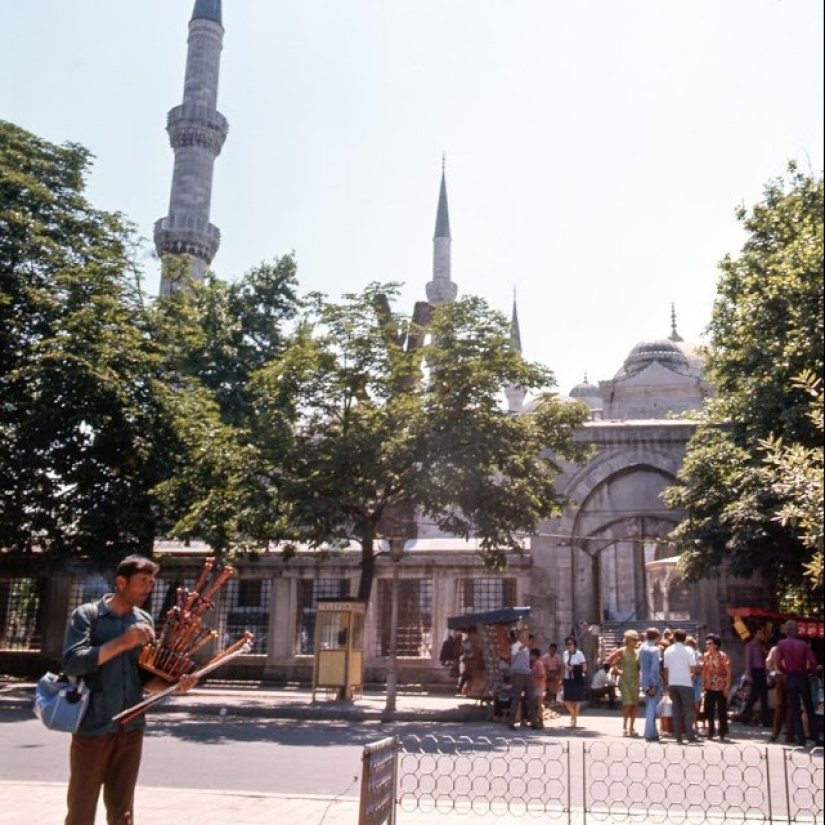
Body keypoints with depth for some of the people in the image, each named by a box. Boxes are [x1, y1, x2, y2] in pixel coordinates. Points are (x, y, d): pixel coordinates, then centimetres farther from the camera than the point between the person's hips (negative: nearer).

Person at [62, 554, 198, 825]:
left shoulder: (144, 621, 9)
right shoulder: (86, 615, -6)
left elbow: (145, 676, 11)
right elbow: (72, 662, -19)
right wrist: (122, 642, -22)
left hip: (131, 729, 5)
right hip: (93, 728, -4)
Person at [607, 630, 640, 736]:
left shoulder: (637, 652, 7)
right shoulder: (622, 651, -4)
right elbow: (609, 660, -2)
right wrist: (617, 670, -6)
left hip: (635, 680, 4)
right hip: (625, 680, -4)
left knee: (635, 705, 3)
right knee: (628, 704, -11)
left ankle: (631, 728, 13)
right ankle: (624, 727, -2)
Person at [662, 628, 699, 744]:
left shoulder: (668, 651, 6)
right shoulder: (687, 650, -7)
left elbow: (666, 669, 10)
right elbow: (693, 669, -10)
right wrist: (692, 674, 11)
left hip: (672, 683, 4)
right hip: (685, 683, -4)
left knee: (676, 709, 9)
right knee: (688, 709, 0)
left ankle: (678, 736, 7)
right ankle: (690, 735, -7)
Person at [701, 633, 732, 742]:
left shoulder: (723, 656, -10)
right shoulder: (705, 656, 6)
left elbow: (729, 672, -10)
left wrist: (727, 686, -15)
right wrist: (703, 685, 7)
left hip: (720, 688, -5)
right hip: (709, 688, 5)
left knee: (721, 711, 1)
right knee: (709, 711, 7)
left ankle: (722, 733, 12)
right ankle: (711, 732, 20)